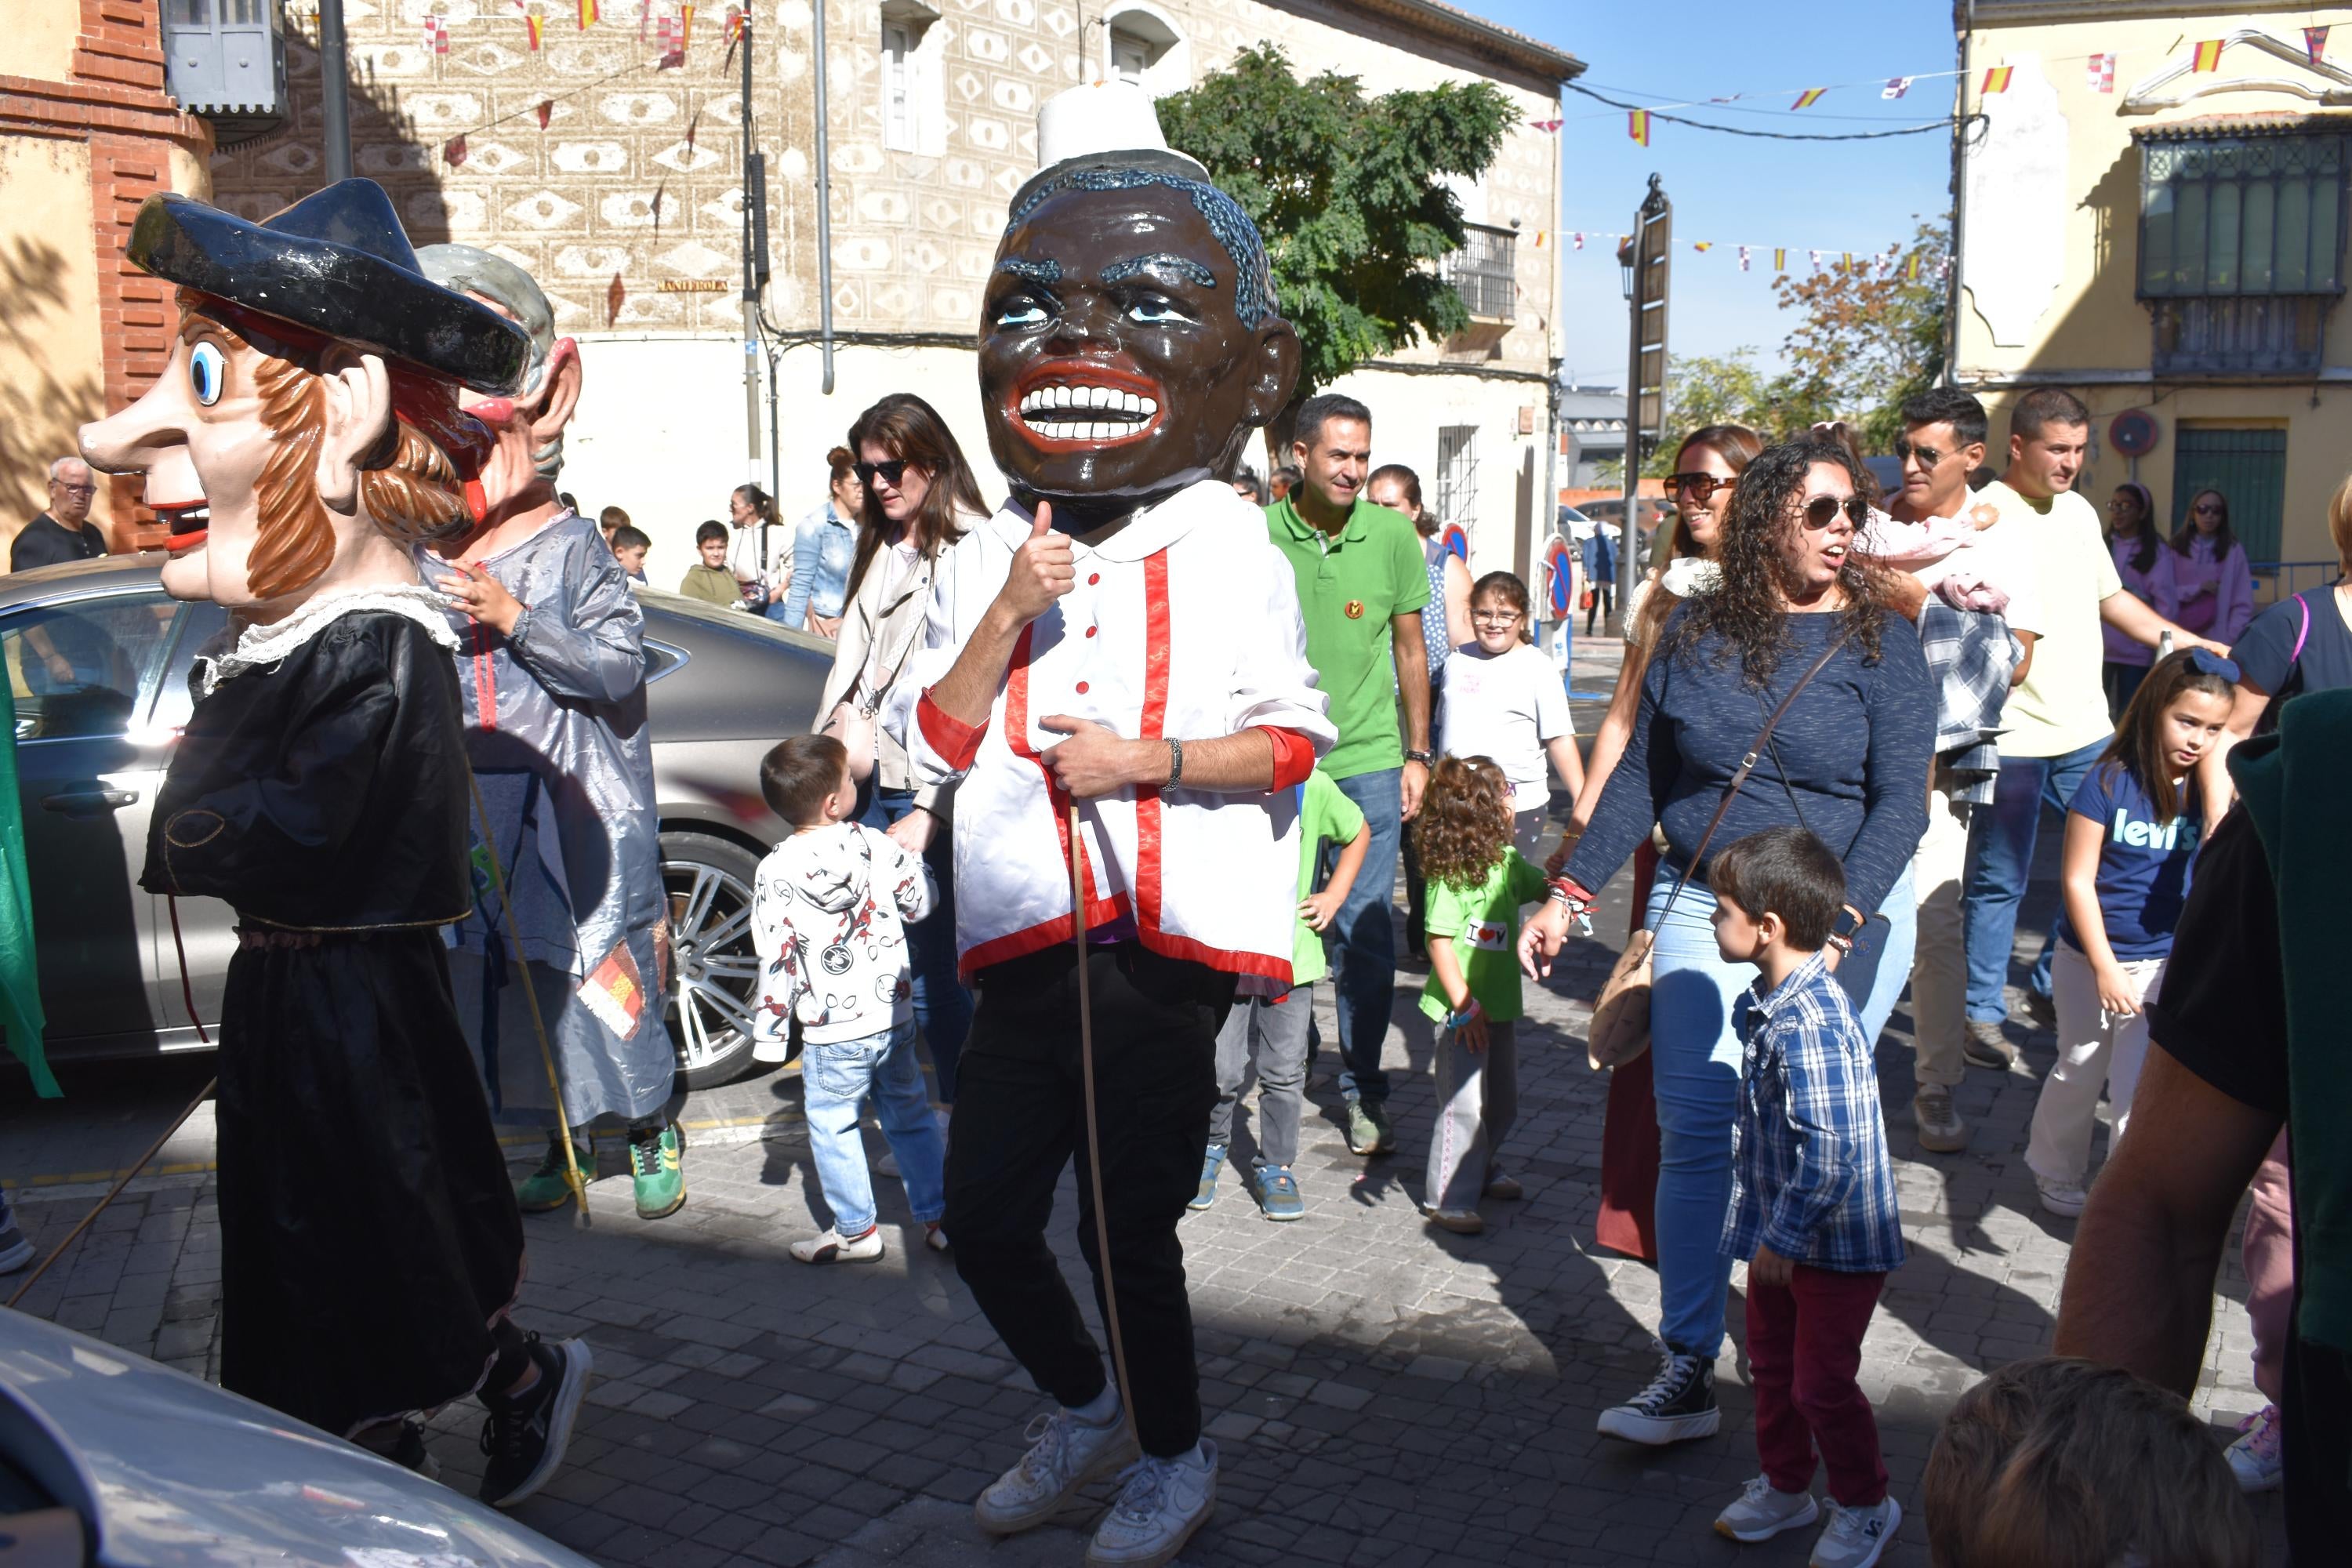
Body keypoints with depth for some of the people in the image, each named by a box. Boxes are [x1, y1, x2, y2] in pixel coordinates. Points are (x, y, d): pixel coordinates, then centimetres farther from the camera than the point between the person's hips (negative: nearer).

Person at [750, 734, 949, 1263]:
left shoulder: (776, 872, -11)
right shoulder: (878, 847, -7)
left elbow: (776, 958, -10)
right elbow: (919, 906, 6)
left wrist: (771, 1024, 0)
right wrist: (914, 856, 23)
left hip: (832, 1033, -3)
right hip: (894, 1016, 3)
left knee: (832, 1128, 13)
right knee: (910, 1117, 18)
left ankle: (855, 1230, 20)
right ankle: (940, 1218, 23)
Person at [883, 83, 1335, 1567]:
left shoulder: (1230, 548, -2)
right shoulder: (986, 557, 9)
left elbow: (1293, 739, -3)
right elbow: (929, 744, 3)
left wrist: (1149, 757, -16)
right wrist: (1007, 618, -10)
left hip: (1170, 942, -4)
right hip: (1030, 941, 5)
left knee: (1132, 1228, 3)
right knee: (984, 1213, 9)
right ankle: (1087, 1407, 37)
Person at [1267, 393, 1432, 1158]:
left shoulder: (1393, 535, -1)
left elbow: (1410, 650, 8)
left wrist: (1416, 755, 7)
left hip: (1367, 762, 1)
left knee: (1367, 933, 4)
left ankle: (1363, 1090, 18)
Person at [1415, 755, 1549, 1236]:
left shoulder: (1507, 862, 5)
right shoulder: (1451, 875, -19)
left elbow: (1548, 887, 18)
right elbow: (1440, 942, -19)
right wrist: (1465, 1006, -20)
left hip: (1501, 1004, 8)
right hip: (1462, 1011, -8)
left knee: (1502, 1101, 19)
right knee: (1464, 1105, -5)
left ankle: (1483, 1168, 41)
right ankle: (1448, 1199, 6)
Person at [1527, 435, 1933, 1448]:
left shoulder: (1878, 641, -2)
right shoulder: (1696, 634, 5)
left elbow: (1901, 800, -9)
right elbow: (1640, 775, 10)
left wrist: (1840, 921, -22)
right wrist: (1571, 891, 5)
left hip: (1845, 914, -2)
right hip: (1704, 908, 2)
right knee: (1694, 1129, -5)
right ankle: (1686, 1371, 0)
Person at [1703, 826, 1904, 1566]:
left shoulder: (1809, 1021, -30)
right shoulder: (1766, 1003, 2)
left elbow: (1829, 1149, -30)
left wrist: (1783, 1237, -22)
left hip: (1834, 1241, -9)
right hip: (1781, 1231, 9)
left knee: (1821, 1382, 5)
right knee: (1770, 1365, 21)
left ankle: (1864, 1505, 27)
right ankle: (1785, 1486, 40)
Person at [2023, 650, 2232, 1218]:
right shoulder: (2111, 782, -14)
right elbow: (2078, 879, -10)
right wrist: (2106, 968, -11)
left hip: (2165, 963, 1)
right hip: (2089, 958, -1)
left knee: (2141, 1092, -1)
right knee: (2078, 1073, 16)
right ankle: (2055, 1173, 40)